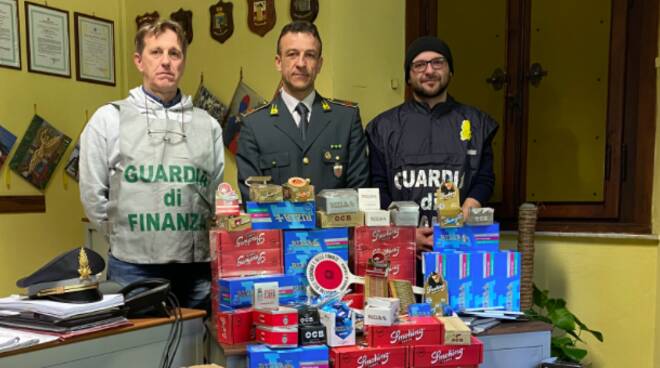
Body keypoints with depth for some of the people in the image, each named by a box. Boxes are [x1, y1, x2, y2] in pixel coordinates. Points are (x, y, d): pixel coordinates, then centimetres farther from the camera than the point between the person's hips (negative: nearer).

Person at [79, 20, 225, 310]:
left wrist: (188, 240, 9)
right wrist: (124, 238, 8)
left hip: (197, 267, 2)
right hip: (133, 267, -2)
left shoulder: (207, 125, 8)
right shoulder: (108, 119, 3)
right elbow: (93, 194, 5)